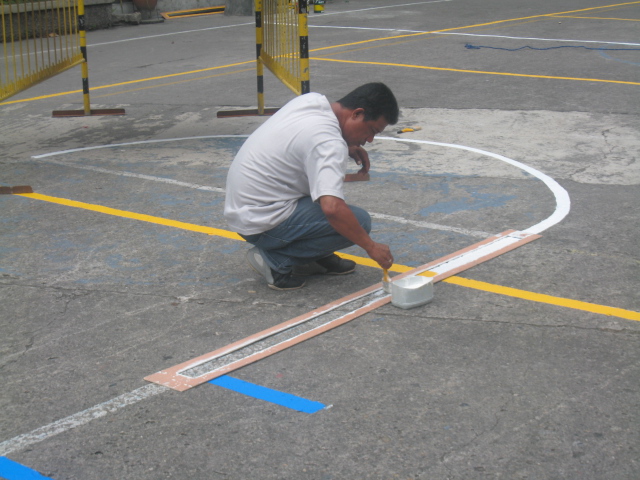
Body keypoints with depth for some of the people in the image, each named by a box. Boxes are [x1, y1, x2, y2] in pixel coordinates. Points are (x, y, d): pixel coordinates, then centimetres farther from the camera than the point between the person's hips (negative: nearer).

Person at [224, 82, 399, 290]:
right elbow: (332, 208, -36)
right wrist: (370, 246, -23)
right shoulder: (330, 143, -24)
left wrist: (349, 148, 11)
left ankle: (315, 256, 17)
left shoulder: (312, 100, 2)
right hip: (261, 223, -10)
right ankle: (277, 261, -7)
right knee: (358, 221, -12)